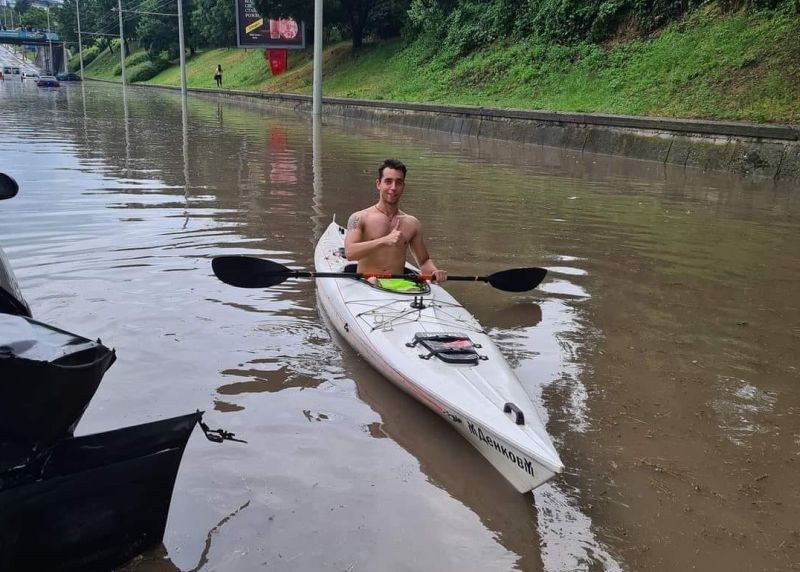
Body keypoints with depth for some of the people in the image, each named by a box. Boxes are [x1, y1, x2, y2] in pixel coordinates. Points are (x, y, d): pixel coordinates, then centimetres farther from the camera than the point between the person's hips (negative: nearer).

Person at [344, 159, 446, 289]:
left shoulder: (412, 224, 13)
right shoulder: (359, 218, 2)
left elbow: (424, 261, 22)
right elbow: (349, 253, -14)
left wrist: (434, 271, -2)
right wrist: (385, 241, -21)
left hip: (398, 287, 3)